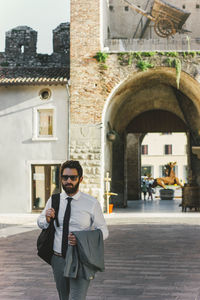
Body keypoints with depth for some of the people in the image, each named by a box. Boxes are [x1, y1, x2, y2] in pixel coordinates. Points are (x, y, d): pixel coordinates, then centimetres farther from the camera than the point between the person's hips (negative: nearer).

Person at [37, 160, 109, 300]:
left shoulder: (92, 203, -7)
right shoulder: (53, 201, 3)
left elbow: (103, 231, -3)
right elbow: (40, 223, 18)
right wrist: (47, 219, -7)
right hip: (58, 259, 4)